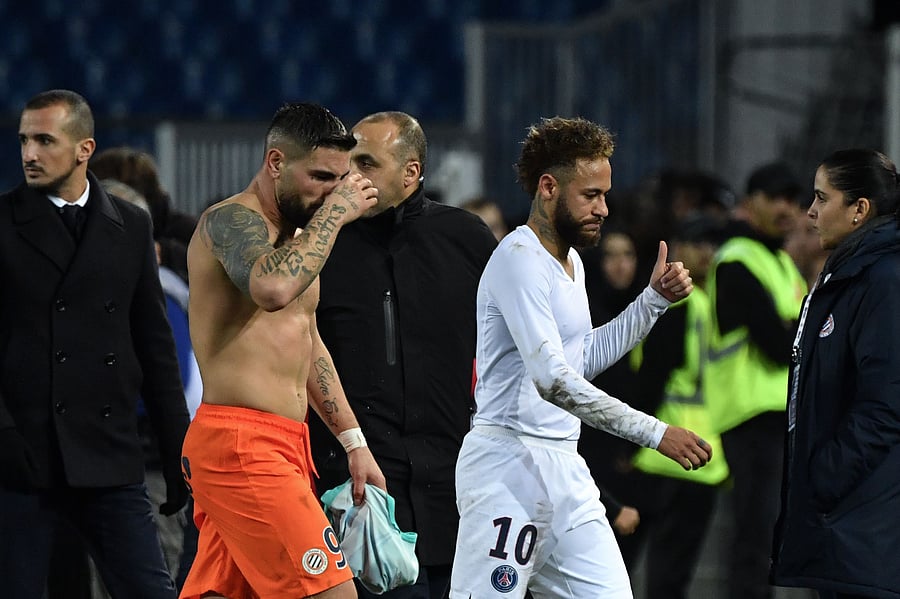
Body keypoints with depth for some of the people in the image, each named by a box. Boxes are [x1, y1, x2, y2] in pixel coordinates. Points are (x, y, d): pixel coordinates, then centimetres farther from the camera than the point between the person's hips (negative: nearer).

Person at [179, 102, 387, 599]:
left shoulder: (294, 234, 22)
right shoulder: (230, 219, -10)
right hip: (241, 443, -10)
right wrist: (335, 212, -20)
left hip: (281, 446, 10)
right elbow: (272, 288, -32)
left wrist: (353, 443, 27)